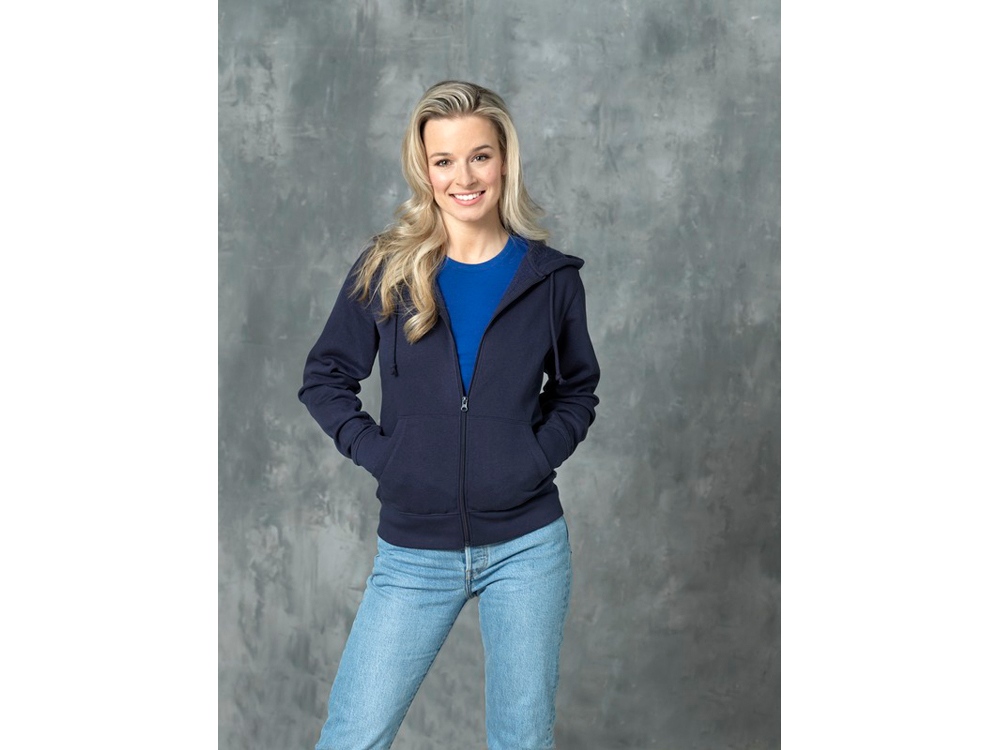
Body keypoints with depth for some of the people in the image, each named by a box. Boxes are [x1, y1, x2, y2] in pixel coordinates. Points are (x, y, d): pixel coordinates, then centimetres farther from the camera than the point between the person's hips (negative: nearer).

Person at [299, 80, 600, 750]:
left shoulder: (551, 276, -1)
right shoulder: (385, 271, -2)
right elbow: (325, 377, 6)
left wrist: (539, 454, -3)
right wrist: (375, 451, -6)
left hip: (527, 545, 1)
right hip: (414, 551, 0)